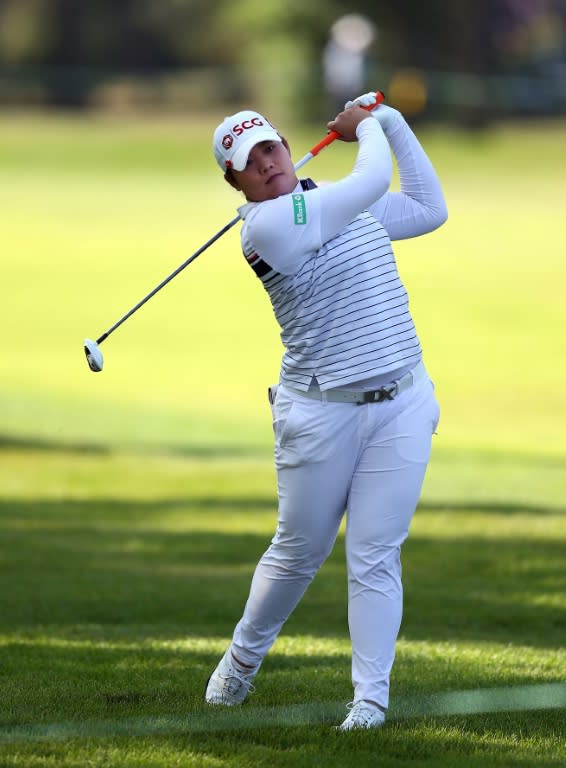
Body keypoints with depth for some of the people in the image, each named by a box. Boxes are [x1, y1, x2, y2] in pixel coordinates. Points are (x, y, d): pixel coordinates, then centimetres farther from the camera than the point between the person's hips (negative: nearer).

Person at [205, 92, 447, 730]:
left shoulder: (343, 204, 11)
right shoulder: (265, 224, -13)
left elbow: (429, 210, 17)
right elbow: (373, 179, -14)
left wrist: (392, 122, 14)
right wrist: (365, 127, 6)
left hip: (402, 403, 4)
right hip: (321, 412, -4)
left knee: (375, 557, -2)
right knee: (298, 552, 9)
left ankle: (371, 697, 1)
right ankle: (243, 659, 33)